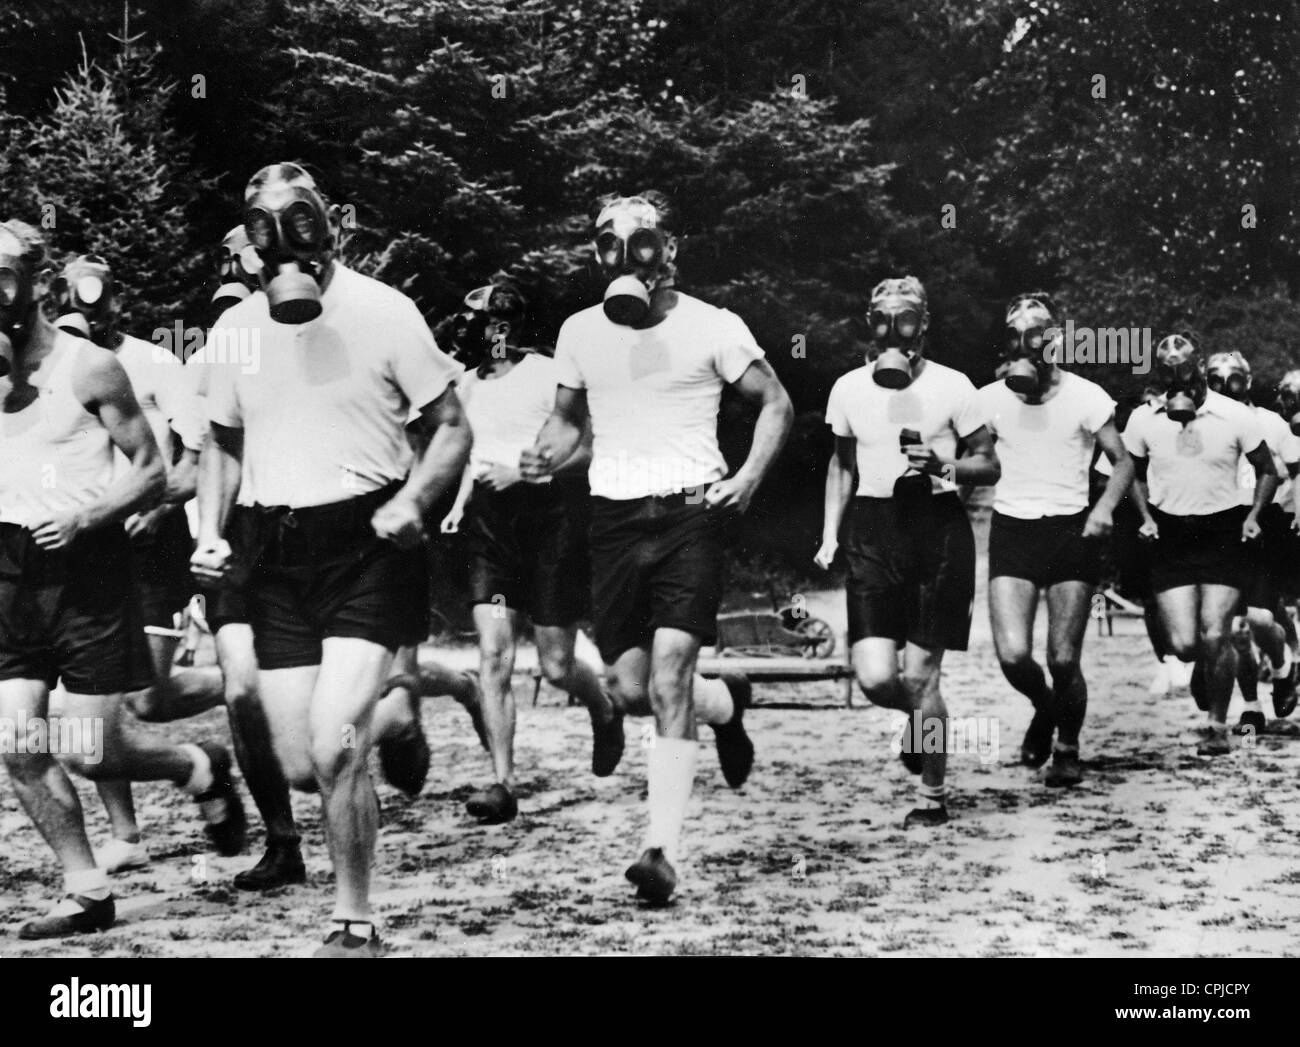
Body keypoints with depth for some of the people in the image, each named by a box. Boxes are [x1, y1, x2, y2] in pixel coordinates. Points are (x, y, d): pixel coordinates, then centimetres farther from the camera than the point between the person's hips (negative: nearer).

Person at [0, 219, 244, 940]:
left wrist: (84, 517, -19)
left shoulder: (90, 369, -8)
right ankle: (85, 891, 13)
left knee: (90, 755, -4)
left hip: (86, 566, -5)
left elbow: (152, 473, -4)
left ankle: (201, 770, 27)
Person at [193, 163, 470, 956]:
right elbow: (223, 445, 20)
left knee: (335, 749, -17)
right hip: (274, 556, 5)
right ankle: (390, 715, 38)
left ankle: (355, 923, 1)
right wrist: (211, 533, 4)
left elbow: (454, 430, -1)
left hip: (365, 547, -4)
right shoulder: (235, 330, 7)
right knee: (301, 768, 3)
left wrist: (412, 500, -19)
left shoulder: (381, 312, -6)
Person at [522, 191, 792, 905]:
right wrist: (545, 457, -2)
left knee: (668, 677, -16)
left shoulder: (712, 328, -3)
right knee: (629, 689, 3)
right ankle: (726, 702, 37)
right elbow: (567, 418, 20)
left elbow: (775, 404, 5)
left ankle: (662, 848, -14)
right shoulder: (580, 332, 8)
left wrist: (749, 477, -10)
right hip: (613, 518, 4)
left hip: (689, 513, -4)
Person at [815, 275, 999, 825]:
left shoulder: (951, 386, -2)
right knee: (875, 677, -9)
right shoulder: (848, 389, 7)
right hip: (873, 529, 2)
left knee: (920, 675, -5)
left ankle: (933, 795, 15)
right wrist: (829, 537, 11)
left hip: (938, 527, -2)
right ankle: (920, 717, 28)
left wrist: (946, 467, -16)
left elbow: (989, 465, 4)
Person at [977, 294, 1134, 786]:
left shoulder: (1084, 397, -7)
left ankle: (1067, 746, 24)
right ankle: (1044, 709, 23)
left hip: (1071, 529, -1)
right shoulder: (991, 399, -2)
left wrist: (1105, 506, -15)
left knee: (1063, 660, -3)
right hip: (1011, 529, 2)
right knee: (1013, 655, -12)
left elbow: (1122, 461, 1)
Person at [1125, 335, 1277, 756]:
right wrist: (1146, 515, -2)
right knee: (1183, 644, -5)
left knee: (1214, 635, -11)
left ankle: (1218, 725, 8)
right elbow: (1135, 475, 13)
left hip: (1223, 535, -2)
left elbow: (1267, 472, 5)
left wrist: (1253, 515, -9)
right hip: (1170, 537, 2)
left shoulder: (1235, 417, -7)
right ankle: (1205, 667, 34)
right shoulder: (1143, 420, -2)